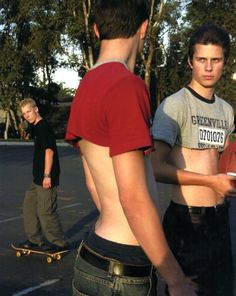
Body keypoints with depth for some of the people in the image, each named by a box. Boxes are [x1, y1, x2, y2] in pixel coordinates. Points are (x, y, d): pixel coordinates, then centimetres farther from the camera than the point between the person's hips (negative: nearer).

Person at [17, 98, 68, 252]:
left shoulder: (44, 127, -14)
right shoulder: (37, 128, 16)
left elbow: (49, 151, -21)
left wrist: (47, 175, -24)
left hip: (46, 178, -10)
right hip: (38, 178, 10)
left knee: (45, 211, -6)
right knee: (29, 206, 15)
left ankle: (60, 243, 6)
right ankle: (35, 240, 25)